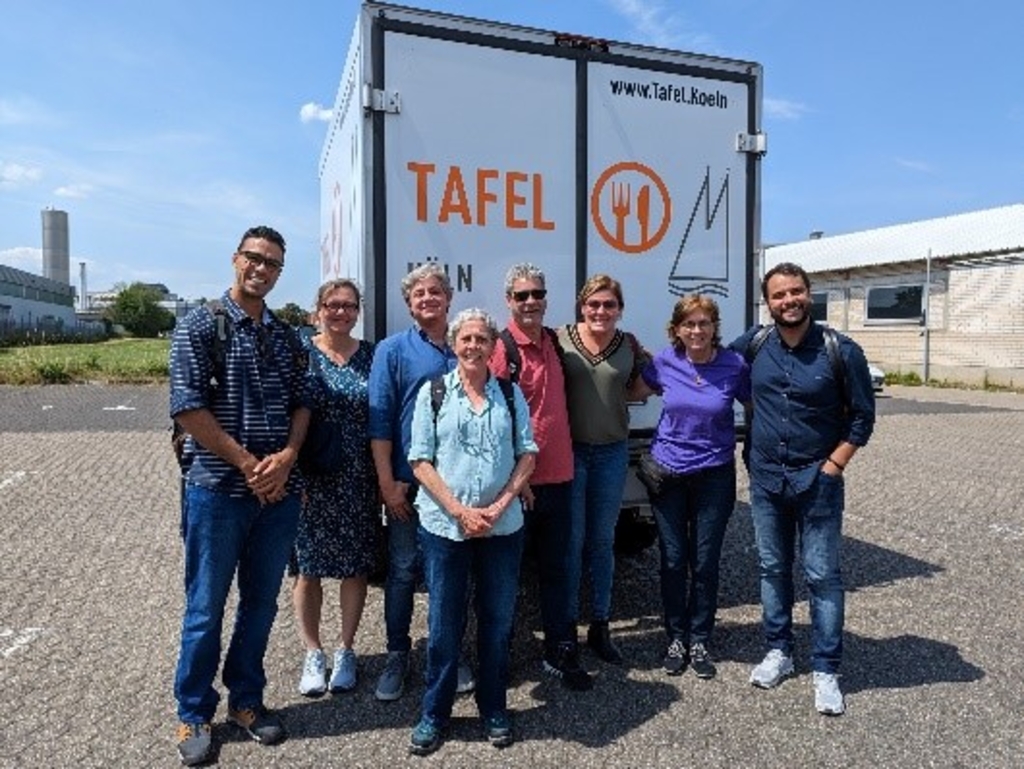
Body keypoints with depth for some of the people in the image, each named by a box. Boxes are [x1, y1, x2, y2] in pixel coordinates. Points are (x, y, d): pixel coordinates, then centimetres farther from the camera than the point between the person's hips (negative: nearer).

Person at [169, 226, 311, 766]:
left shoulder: (285, 337, 9)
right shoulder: (200, 326, -5)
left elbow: (301, 403, 8)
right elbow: (188, 408, -12)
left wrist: (286, 457, -10)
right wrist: (248, 464, -14)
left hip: (279, 491, 4)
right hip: (217, 488, -4)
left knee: (261, 603, 15)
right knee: (205, 607, 8)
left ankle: (246, 700, 33)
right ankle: (194, 715, 27)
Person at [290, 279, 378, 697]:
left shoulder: (371, 356, 4)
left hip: (359, 482, 2)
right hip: (311, 481, -1)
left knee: (356, 567, 9)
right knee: (308, 568, 7)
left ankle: (346, 651, 27)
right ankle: (313, 654, 26)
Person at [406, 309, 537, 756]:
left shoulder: (511, 394, 6)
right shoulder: (433, 392, 1)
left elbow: (528, 454, 3)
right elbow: (420, 461, -3)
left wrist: (500, 505, -10)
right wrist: (459, 511, -12)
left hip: (503, 528, 2)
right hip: (444, 526, -1)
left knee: (497, 622, 12)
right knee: (443, 624, 8)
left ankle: (494, 711, 30)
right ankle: (434, 714, 26)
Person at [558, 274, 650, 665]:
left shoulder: (629, 345, 2)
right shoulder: (560, 338, -7)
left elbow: (640, 389, 13)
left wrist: (612, 395, -5)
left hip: (613, 452, 3)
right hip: (571, 450, -3)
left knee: (603, 542, 14)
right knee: (572, 541, 4)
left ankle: (600, 627, 29)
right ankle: (566, 626, 22)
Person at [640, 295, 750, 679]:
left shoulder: (734, 365, -8)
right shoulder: (664, 363, -5)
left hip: (714, 475, -1)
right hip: (668, 472, 1)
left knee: (705, 563, 8)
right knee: (673, 561, 9)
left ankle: (699, 641, 27)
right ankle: (676, 638, 27)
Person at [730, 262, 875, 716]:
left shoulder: (840, 350, -8)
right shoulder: (754, 344, -1)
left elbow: (862, 416, -2)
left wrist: (832, 466, -10)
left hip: (817, 479, -3)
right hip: (765, 477, 3)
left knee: (821, 575, 3)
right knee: (772, 568, 14)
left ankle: (825, 671, 16)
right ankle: (779, 652, 30)